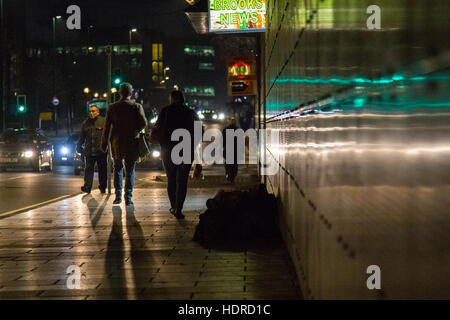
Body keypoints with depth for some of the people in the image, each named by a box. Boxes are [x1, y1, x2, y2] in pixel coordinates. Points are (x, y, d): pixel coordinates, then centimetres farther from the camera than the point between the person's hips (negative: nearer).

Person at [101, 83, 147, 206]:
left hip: (117, 142, 1)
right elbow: (144, 123, -9)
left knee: (118, 168, 15)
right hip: (132, 142, -1)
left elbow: (106, 127, 1)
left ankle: (118, 195, 5)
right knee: (130, 170, 7)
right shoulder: (137, 107, -3)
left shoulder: (112, 108, 0)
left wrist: (104, 143, 7)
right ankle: (128, 197, 2)